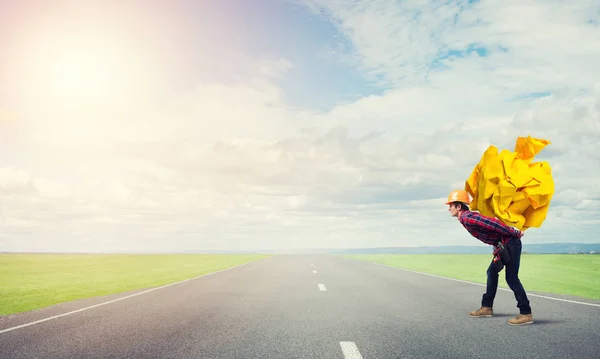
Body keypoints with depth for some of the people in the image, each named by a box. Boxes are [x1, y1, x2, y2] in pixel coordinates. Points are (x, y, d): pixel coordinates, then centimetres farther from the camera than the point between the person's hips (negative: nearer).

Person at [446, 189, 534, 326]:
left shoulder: (467, 218, -19)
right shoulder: (466, 218, 13)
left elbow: (494, 223, -24)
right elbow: (489, 222, 18)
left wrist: (515, 234, -18)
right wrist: (515, 234, 17)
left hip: (510, 244, -10)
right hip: (503, 246, 10)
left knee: (511, 278, -9)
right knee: (492, 272, 15)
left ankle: (526, 313, -4)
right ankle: (487, 307, 22)